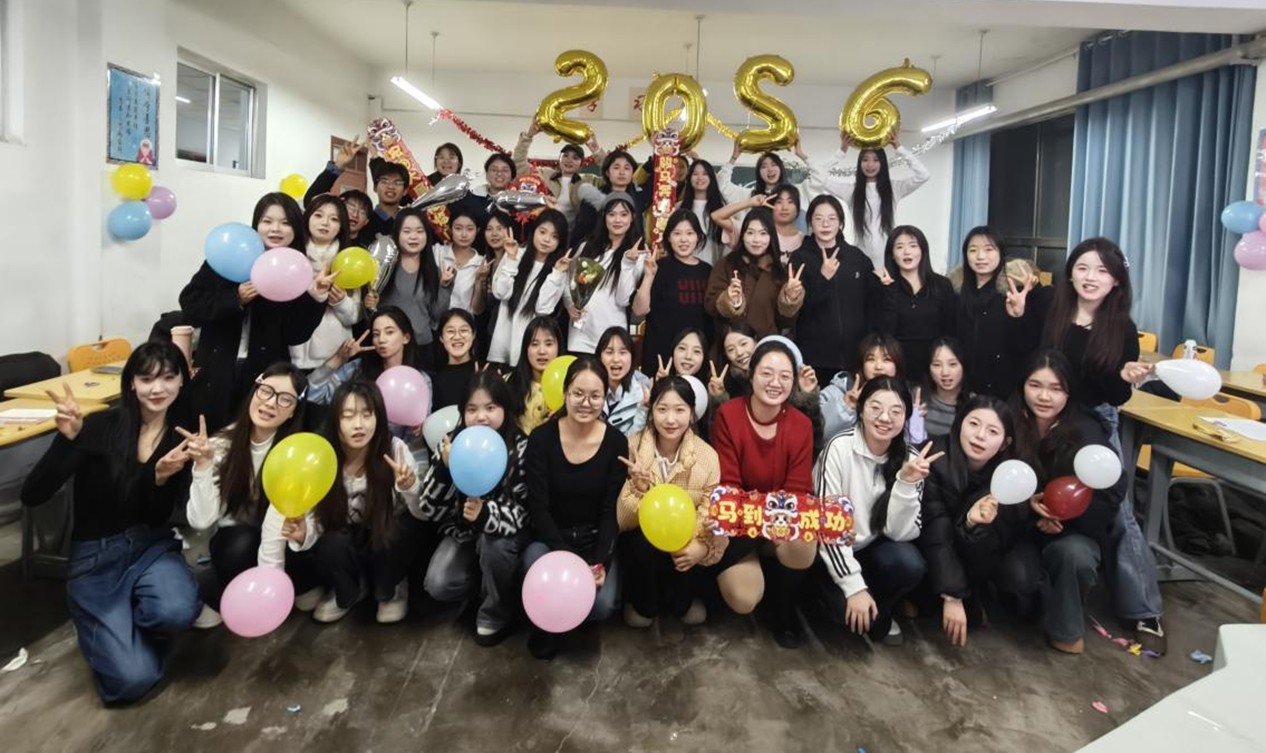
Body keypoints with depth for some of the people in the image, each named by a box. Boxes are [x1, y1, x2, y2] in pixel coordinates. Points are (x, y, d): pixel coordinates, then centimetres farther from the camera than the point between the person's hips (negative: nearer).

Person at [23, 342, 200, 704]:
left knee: (178, 612, -33)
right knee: (132, 679, -18)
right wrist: (69, 438, -33)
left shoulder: (183, 437, -1)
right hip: (96, 555, -3)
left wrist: (161, 478, -25)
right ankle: (108, 626, 18)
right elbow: (32, 496, -18)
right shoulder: (99, 427, -12)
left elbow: (161, 516, -4)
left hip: (153, 545, 3)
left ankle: (126, 622, 6)